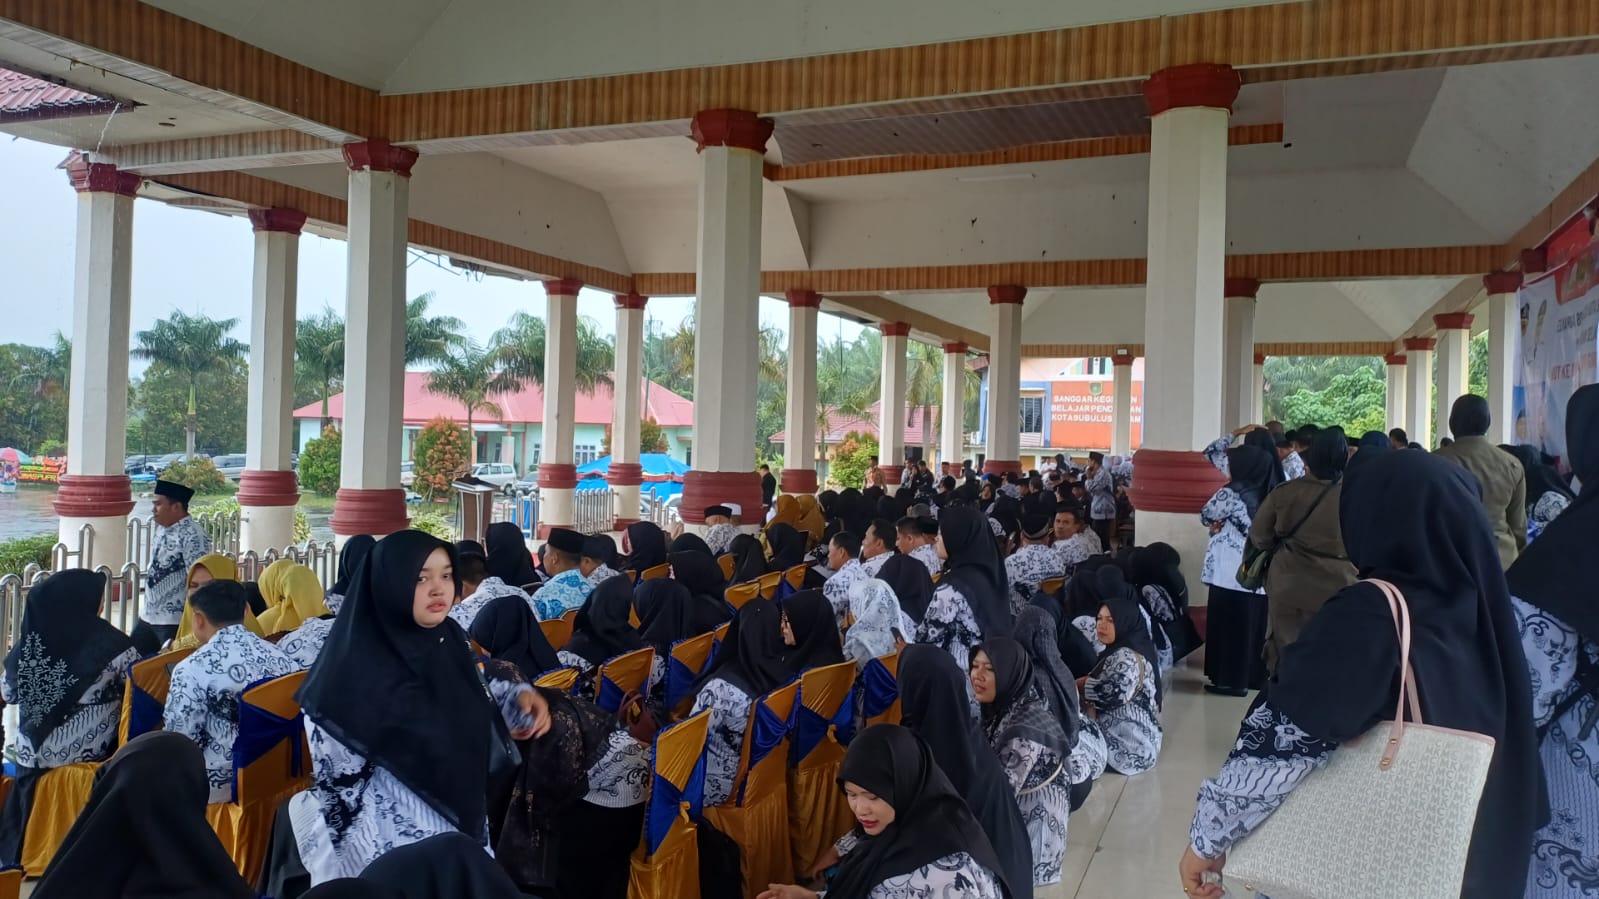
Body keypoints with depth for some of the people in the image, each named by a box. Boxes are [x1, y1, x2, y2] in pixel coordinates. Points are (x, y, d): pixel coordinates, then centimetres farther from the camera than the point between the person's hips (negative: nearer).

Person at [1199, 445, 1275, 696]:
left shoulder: (1231, 492, -11)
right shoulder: (1266, 494, 9)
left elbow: (1206, 516, 0)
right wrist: (1225, 523, 5)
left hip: (1231, 572, -7)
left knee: (1228, 625, -1)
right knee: (1252, 624, 13)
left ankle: (1230, 679, 2)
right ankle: (1253, 675, 20)